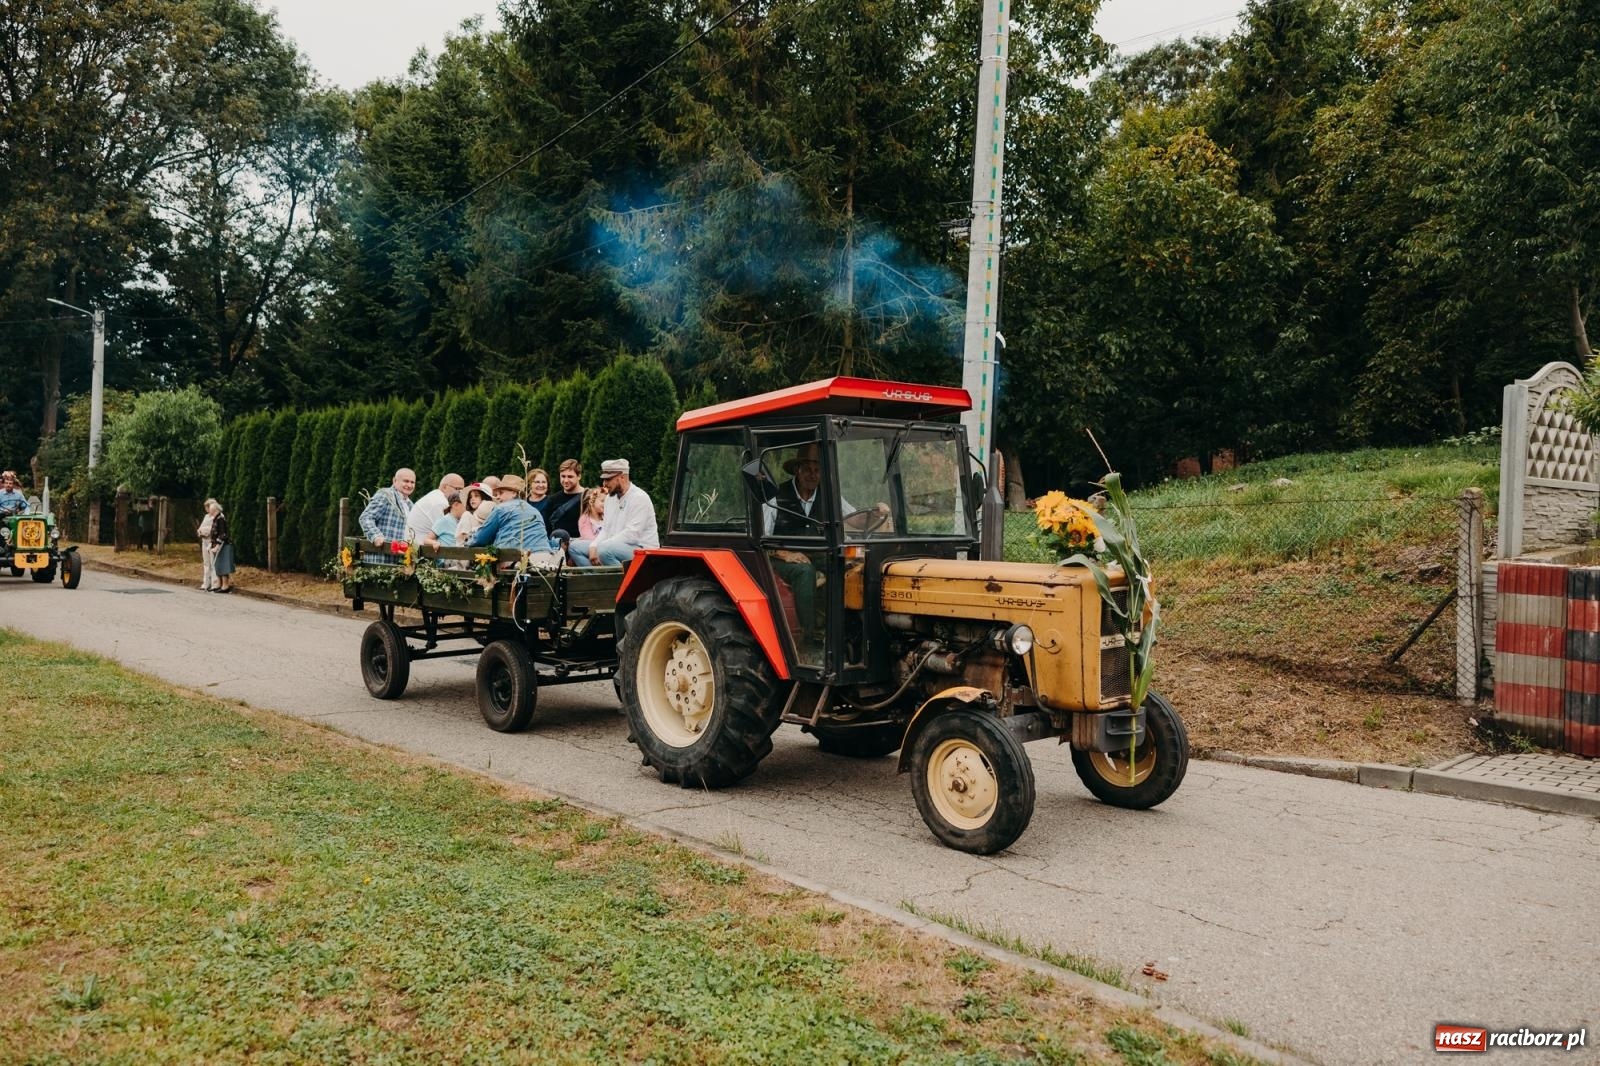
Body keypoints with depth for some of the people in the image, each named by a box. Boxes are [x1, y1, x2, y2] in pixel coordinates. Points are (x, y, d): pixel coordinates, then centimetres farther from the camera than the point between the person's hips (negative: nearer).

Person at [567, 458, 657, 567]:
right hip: (614, 546, 9)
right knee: (574, 547, 1)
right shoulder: (610, 497, 14)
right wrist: (593, 547, -6)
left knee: (604, 550, -36)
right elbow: (606, 530, 14)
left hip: (641, 549, -9)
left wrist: (600, 547, -21)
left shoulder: (639, 498, -14)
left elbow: (631, 534, -22)